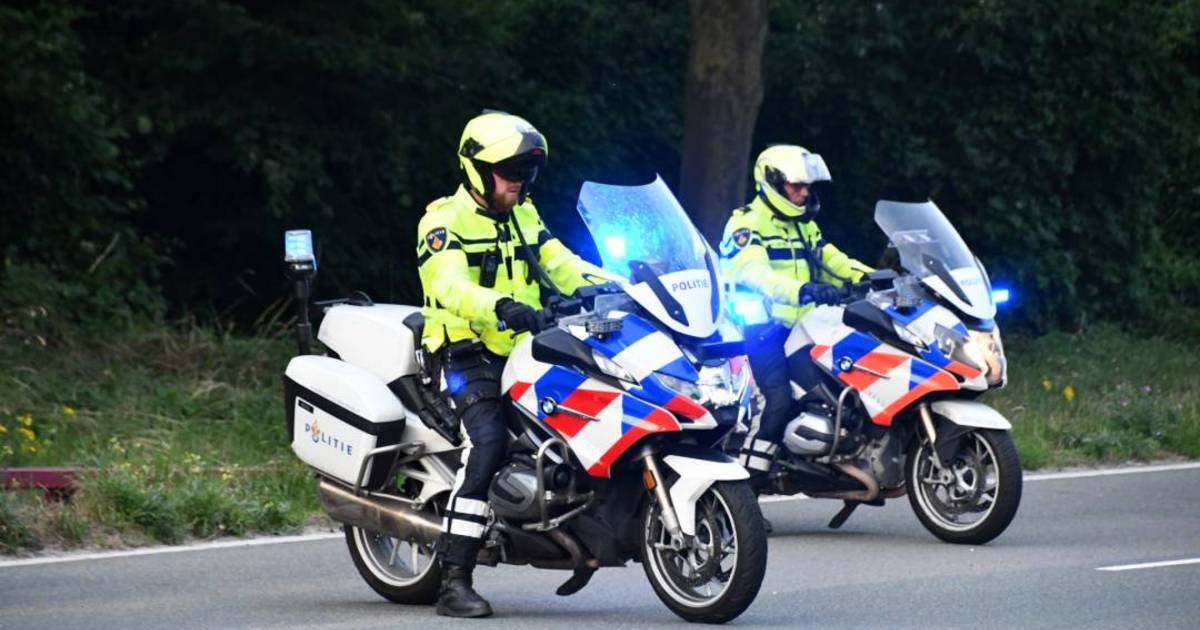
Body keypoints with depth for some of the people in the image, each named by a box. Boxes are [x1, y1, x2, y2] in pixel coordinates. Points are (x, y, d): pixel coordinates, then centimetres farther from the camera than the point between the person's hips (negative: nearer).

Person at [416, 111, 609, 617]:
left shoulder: (524, 217, 18)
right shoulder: (445, 221, -7)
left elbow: (564, 266, 10)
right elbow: (450, 286, -24)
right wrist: (501, 306, -43)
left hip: (521, 350, 8)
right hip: (466, 354, -7)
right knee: (487, 443, -28)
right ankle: (454, 582, -31)